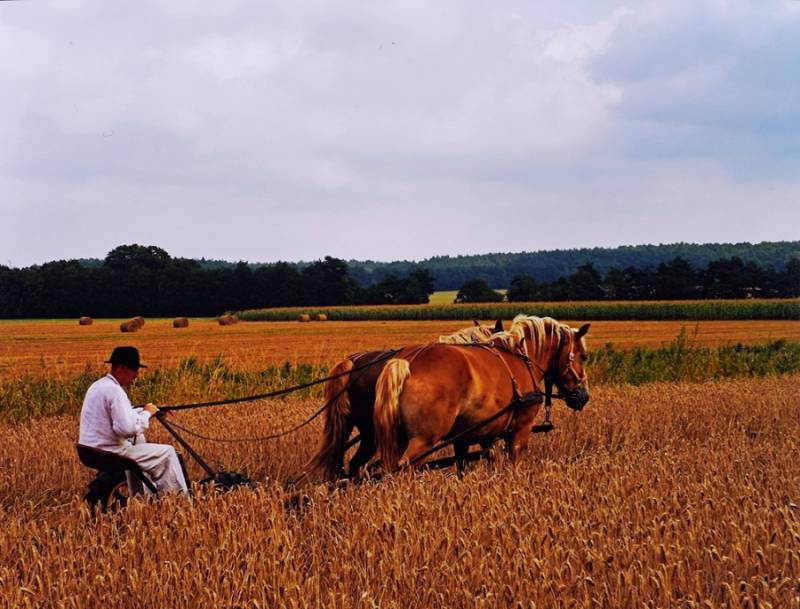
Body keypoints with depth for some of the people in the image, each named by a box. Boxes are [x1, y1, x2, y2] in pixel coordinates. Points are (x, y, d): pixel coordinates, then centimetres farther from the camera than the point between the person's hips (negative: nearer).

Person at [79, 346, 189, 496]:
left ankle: (140, 495, 36)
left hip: (92, 451, 10)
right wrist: (146, 413, -13)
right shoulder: (115, 391, -21)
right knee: (167, 453, 1)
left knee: (138, 438, 35)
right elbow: (128, 428, -29)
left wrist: (143, 411, 13)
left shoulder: (98, 385, 10)